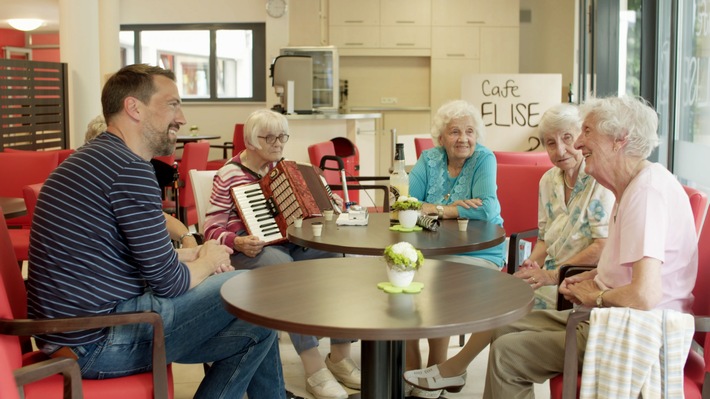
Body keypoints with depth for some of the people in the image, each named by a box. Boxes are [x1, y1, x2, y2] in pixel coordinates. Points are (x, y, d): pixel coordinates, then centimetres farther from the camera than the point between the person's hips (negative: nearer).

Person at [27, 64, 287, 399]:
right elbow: (169, 282, -16)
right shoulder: (130, 169, -19)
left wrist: (194, 255, 7)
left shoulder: (96, 157, 13)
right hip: (98, 341, -10)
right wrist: (205, 262, 5)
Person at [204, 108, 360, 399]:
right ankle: (314, 370, -34)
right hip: (251, 250, -6)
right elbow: (212, 229, -7)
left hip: (290, 242, 6)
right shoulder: (228, 175, -5)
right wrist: (238, 242, -26)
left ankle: (340, 358, -12)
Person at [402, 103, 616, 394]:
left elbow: (603, 247, -19)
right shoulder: (549, 181, 10)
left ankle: (455, 367, 0)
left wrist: (551, 274, -20)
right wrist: (533, 263, -4)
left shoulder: (599, 180, -13)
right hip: (552, 276, 7)